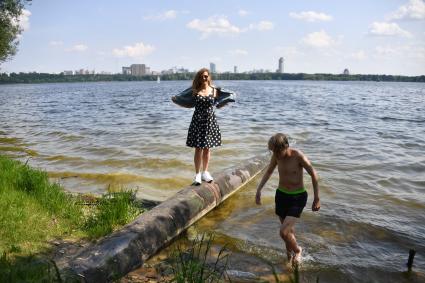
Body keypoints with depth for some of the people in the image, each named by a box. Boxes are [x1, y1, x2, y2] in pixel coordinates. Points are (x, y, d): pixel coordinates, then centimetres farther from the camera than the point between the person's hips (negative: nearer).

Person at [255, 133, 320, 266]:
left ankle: (297, 250, 18)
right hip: (281, 195, 5)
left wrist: (317, 198, -8)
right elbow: (269, 172, 11)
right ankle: (289, 252, 43)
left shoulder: (298, 156, -23)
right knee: (288, 229, 18)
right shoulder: (276, 156, -8)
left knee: (283, 232, -12)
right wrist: (259, 189, 5)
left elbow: (313, 175, -12)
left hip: (298, 197, -5)